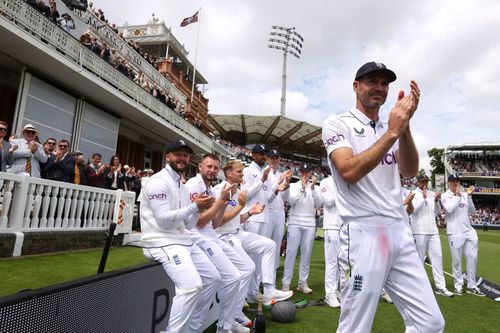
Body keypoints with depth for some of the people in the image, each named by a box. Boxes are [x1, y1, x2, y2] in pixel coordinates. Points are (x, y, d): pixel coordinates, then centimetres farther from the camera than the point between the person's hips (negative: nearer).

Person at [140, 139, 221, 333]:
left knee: (212, 278, 11)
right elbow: (164, 220, -21)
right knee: (192, 285, -27)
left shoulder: (183, 187, 17)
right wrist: (194, 206, -17)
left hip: (184, 242, 10)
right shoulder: (159, 181, -11)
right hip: (162, 243, -10)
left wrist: (199, 209, -3)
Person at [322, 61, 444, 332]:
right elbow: (350, 172, -17)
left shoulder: (392, 129, 18)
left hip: (401, 234, 6)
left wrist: (404, 125, -11)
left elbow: (410, 171, 2)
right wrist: (392, 132, -15)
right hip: (363, 234, -6)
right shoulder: (337, 124, 0)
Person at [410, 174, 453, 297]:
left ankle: (440, 287, 6)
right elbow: (414, 209, -16)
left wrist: (436, 201, -1)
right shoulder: (414, 194, -3)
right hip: (419, 231, -5)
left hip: (433, 231, 6)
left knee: (437, 256, 2)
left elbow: (438, 212, 15)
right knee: (419, 259, 2)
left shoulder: (432, 194, 14)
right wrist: (423, 197, -13)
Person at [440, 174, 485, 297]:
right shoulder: (445, 196, -2)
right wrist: (458, 195, -10)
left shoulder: (464, 195, 13)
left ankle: (472, 286, 16)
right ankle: (458, 285, 13)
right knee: (456, 260, 1)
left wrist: (469, 195, 1)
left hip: (469, 231, 5)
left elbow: (472, 211, 10)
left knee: (472, 258, 6)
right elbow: (449, 209, -18)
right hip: (455, 233, -5)